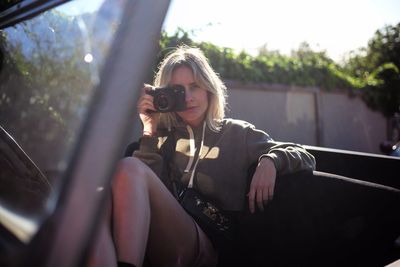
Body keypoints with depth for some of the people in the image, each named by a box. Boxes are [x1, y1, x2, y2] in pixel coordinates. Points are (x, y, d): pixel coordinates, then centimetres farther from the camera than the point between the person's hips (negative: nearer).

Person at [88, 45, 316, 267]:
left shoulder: (236, 134, 17)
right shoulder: (164, 134, 20)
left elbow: (305, 158, 14)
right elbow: (140, 189, 4)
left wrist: (270, 161, -6)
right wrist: (150, 130, 2)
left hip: (205, 246, -2)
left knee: (129, 167, -27)